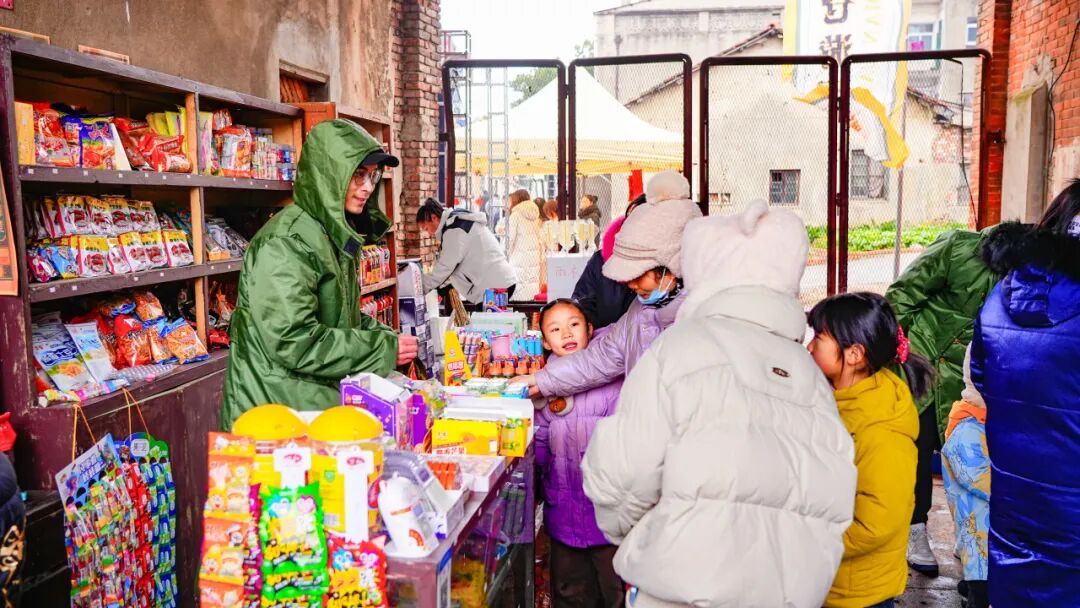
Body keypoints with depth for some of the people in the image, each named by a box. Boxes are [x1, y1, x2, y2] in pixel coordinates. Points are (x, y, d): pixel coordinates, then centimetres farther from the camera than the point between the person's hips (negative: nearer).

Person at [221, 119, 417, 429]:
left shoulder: (337, 235, 10)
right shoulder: (288, 240, -19)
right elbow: (292, 339, -25)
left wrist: (387, 337, 1)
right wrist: (382, 349, -20)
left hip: (321, 401, 9)